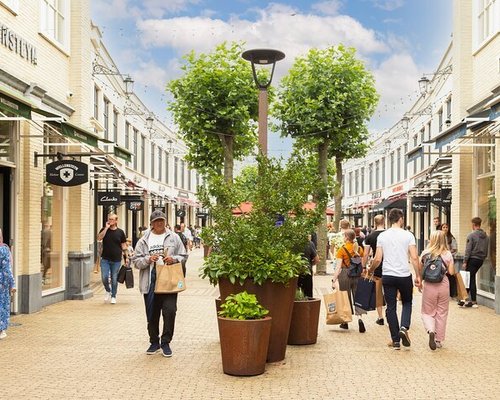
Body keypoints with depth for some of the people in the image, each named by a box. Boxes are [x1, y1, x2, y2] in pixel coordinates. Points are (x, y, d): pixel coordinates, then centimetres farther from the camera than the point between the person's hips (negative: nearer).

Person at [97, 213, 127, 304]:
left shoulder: (120, 232, 4)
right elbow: (99, 238, -13)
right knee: (104, 277, -7)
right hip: (105, 259, 1)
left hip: (116, 260, 0)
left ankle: (113, 296, 18)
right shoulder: (104, 230, 5)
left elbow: (123, 245, 7)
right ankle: (108, 291, 20)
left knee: (114, 279, 5)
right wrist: (106, 228, -15)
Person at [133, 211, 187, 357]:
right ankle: (154, 342, 24)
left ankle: (166, 342, 6)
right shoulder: (144, 240, 7)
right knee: (152, 314, 9)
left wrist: (173, 259, -11)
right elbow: (136, 261, 5)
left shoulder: (174, 238, 7)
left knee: (169, 311, -8)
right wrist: (148, 259, -13)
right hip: (150, 281, 1)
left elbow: (183, 256, 9)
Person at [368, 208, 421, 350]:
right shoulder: (408, 235, -3)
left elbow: (378, 259, -1)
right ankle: (404, 327, -6)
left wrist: (370, 270, 17)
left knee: (391, 307, 7)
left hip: (388, 276, 1)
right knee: (407, 303, 19)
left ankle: (395, 340, 8)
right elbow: (414, 257, -8)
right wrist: (418, 276, 0)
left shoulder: (382, 236, 1)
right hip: (405, 276, -1)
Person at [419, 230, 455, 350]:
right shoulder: (448, 254, -4)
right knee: (441, 313, 13)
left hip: (429, 285, 0)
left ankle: (431, 331, -17)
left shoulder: (425, 253, -4)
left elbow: (419, 270, -2)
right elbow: (451, 272, -5)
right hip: (443, 285, 1)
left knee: (427, 312, 11)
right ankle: (438, 340, 17)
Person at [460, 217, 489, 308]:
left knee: (471, 279, -1)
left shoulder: (471, 235, -11)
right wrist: (483, 258, 19)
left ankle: (473, 301, -4)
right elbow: (486, 250, 12)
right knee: (471, 278, 13)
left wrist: (465, 262, -9)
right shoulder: (486, 236, 9)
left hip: (472, 259, -6)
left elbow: (468, 250, -13)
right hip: (481, 260, 6)